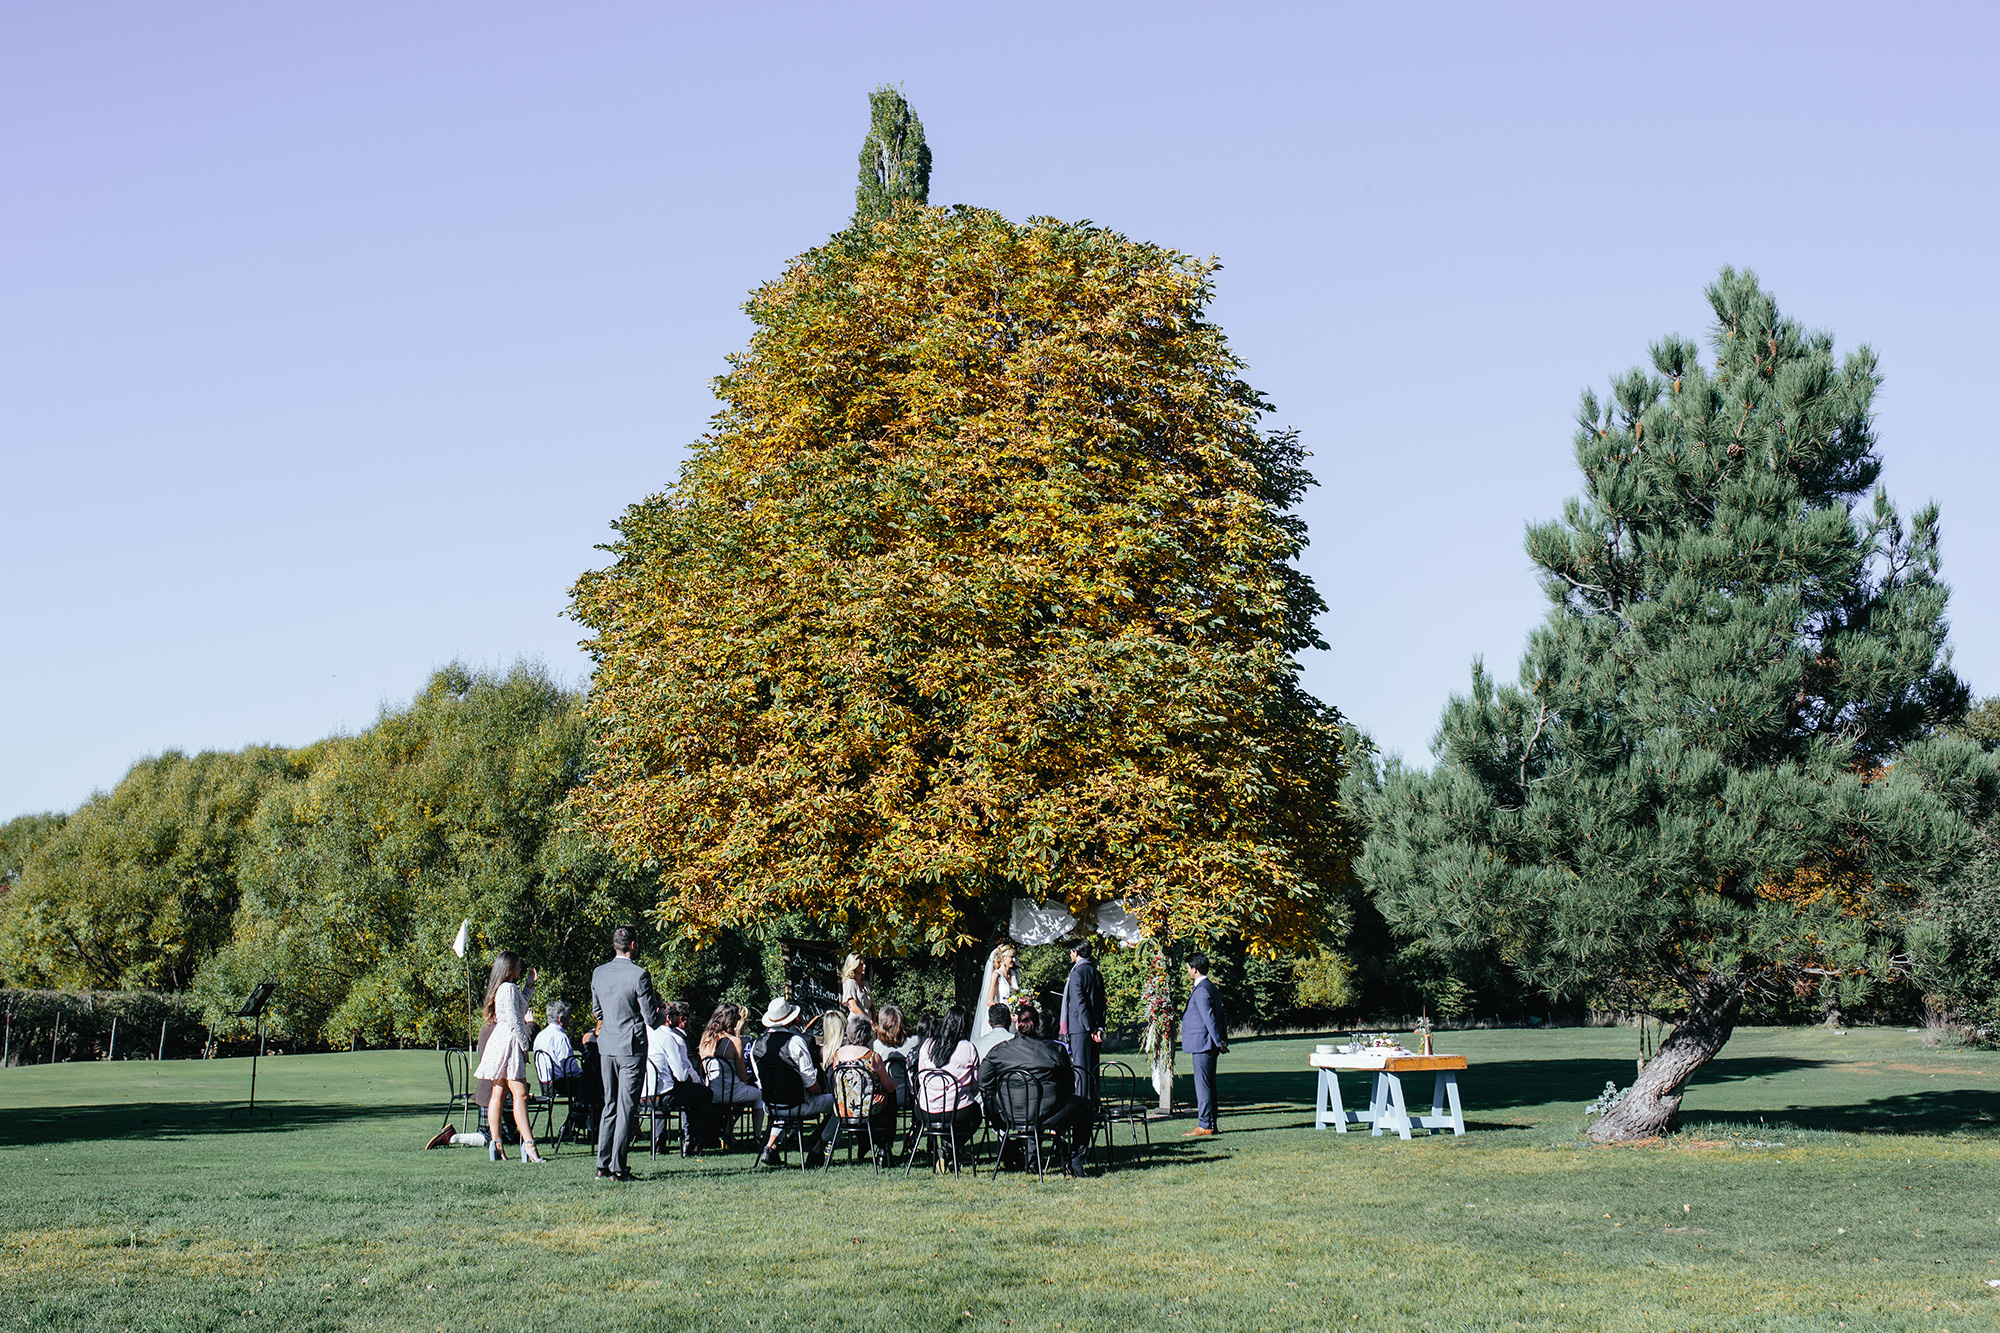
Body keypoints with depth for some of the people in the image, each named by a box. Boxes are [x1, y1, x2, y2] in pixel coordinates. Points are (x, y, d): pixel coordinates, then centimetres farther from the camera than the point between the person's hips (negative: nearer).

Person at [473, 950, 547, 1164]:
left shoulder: (502, 989, 17)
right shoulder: (508, 989, -13)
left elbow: (519, 1006, 33)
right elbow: (514, 1021, -17)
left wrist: (529, 985, 29)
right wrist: (525, 1046, -11)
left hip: (499, 1042, 11)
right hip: (509, 1043, -11)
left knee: (498, 1094, 8)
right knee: (520, 1095, -14)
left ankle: (495, 1145, 9)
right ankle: (528, 1144, -20)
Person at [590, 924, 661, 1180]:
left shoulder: (598, 974, 4)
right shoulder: (638, 975, -15)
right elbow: (650, 1015, -12)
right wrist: (657, 1002, 8)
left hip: (607, 1045, 6)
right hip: (631, 1046, -6)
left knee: (610, 1106, 15)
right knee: (627, 1108, -1)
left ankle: (603, 1165, 15)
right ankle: (618, 1168, -2)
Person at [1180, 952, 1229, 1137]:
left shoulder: (1201, 990, -16)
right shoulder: (1210, 987, 16)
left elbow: (1209, 1018, -19)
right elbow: (1219, 1015, 20)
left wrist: (1219, 1042, -18)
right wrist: (1222, 1039, 20)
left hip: (1203, 1044, -10)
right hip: (1208, 1045, 10)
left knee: (1203, 1085, -8)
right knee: (1208, 1084, 13)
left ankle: (1205, 1126, -7)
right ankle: (1210, 1124, 17)